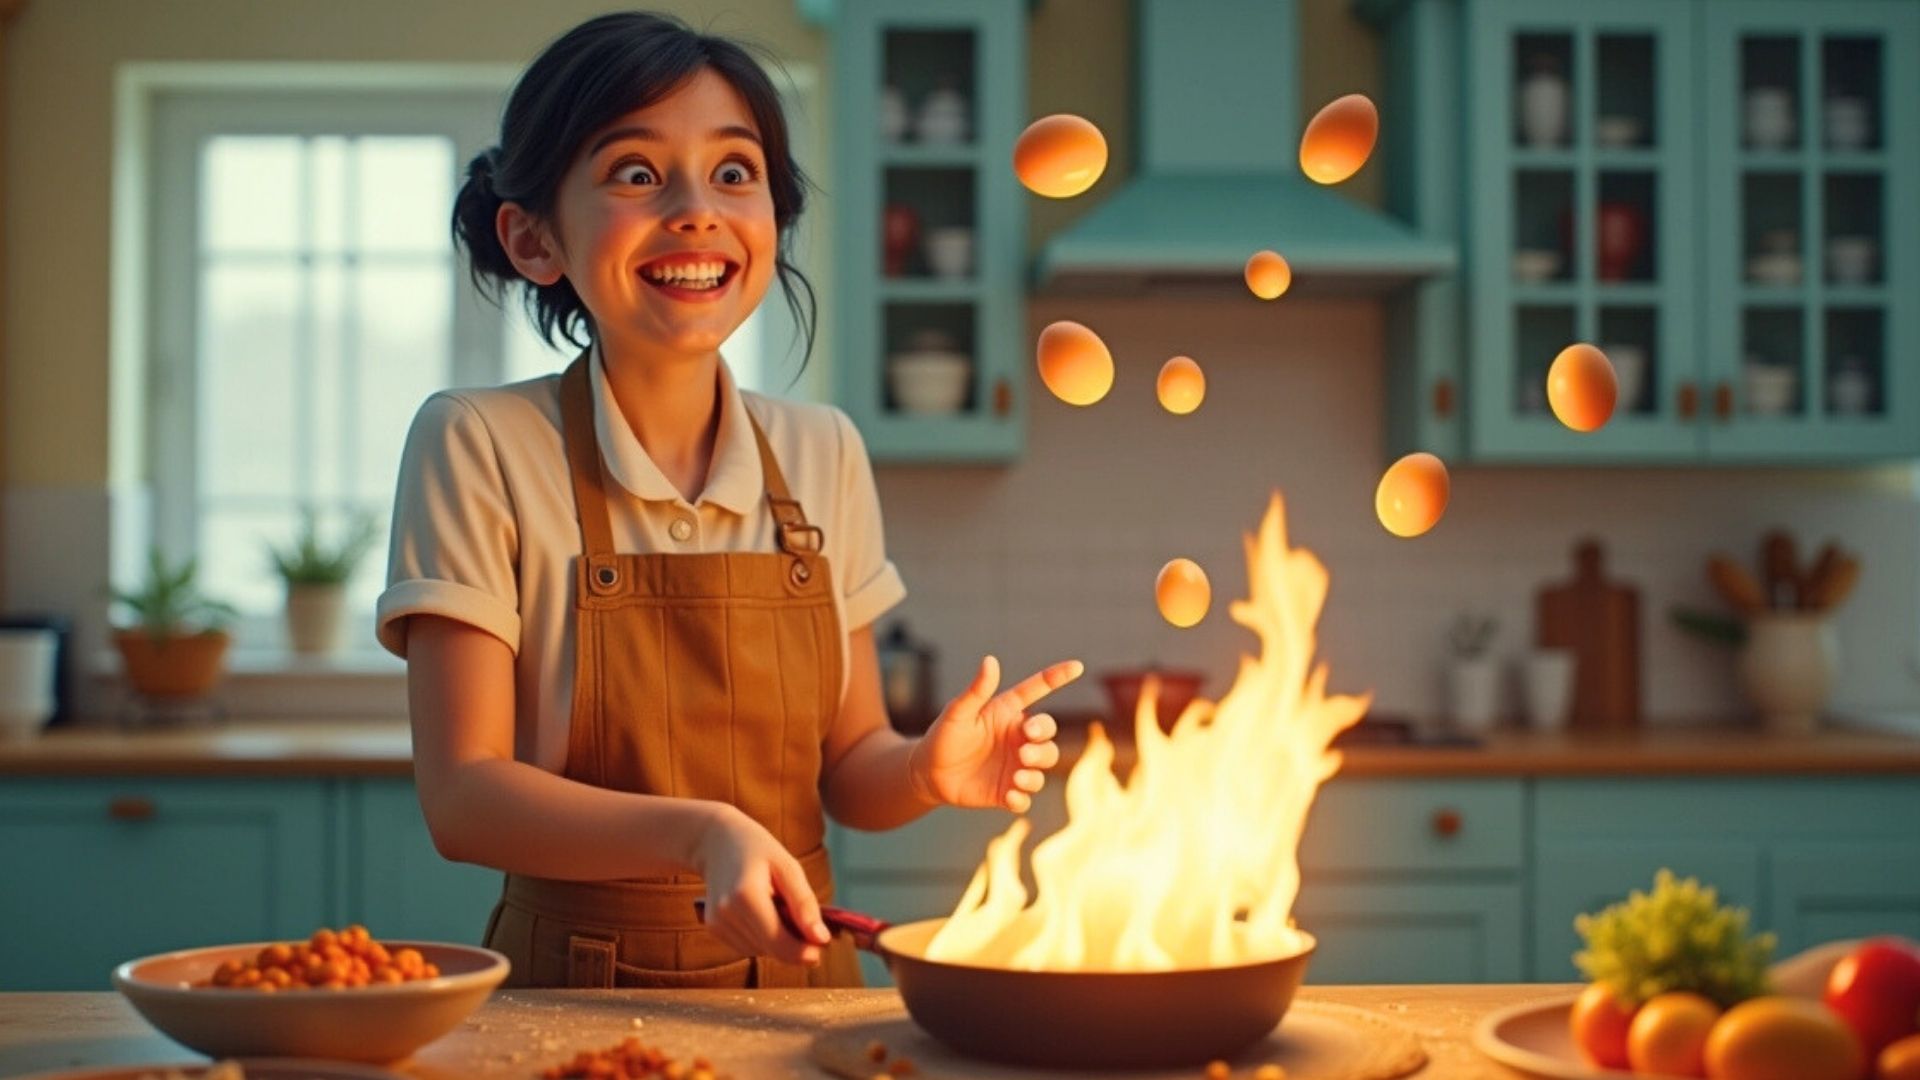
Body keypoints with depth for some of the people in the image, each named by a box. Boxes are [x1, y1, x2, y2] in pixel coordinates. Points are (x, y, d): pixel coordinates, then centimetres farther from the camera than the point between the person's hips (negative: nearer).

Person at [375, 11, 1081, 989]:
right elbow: (460, 798, -11)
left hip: (797, 974, 5)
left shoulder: (824, 456, 4)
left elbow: (844, 771, 10)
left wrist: (925, 771, -11)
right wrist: (698, 835, -25)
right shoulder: (478, 447, -8)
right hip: (577, 993, -5)